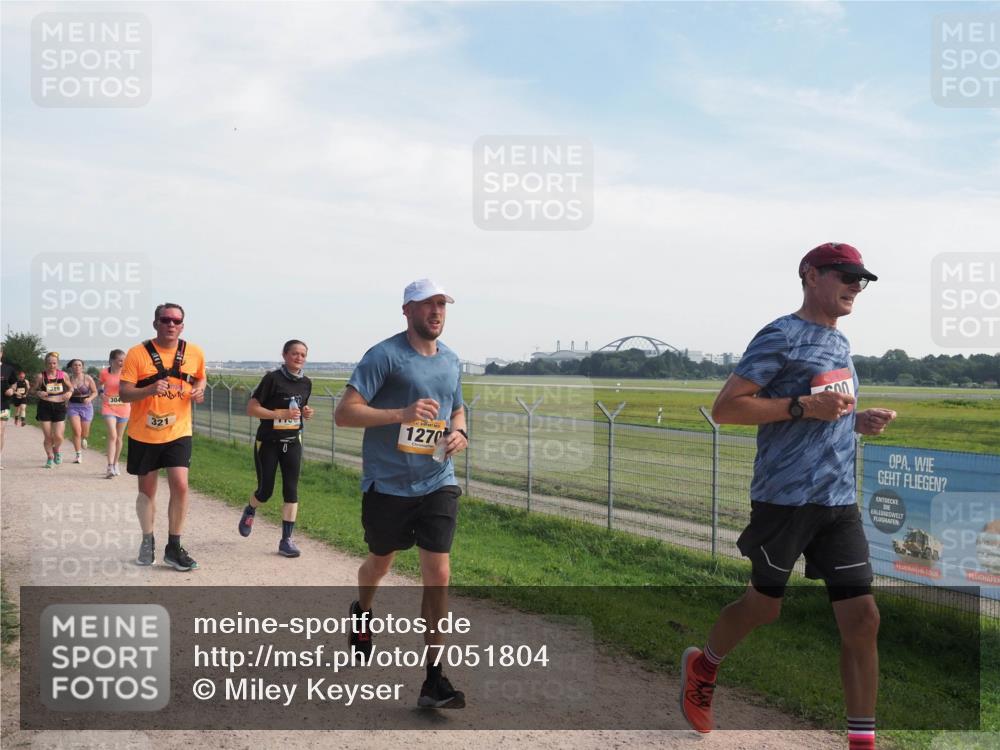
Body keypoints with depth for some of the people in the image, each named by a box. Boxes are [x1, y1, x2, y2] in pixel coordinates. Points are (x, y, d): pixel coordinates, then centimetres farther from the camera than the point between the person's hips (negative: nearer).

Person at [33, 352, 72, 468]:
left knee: (58, 436, -7)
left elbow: (70, 387, 17)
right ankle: (50, 457, 26)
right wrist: (39, 393, -14)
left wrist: (69, 393, -5)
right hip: (45, 407, 0)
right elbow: (35, 389, 7)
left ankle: (56, 450, 27)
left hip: (59, 407, 0)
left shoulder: (63, 375, 3)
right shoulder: (41, 376, -1)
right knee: (48, 436, 4)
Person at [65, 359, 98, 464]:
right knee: (76, 431, -12)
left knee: (84, 433, 10)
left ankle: (84, 439, 49)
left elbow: (95, 392, 0)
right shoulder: (68, 379, -2)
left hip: (86, 406, 0)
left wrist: (89, 399, -18)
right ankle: (78, 455, -4)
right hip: (73, 407, 0)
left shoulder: (88, 378, -5)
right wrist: (64, 404, -1)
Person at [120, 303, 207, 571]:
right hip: (143, 433, -1)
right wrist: (150, 389, -31)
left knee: (180, 486, -11)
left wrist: (199, 391, -4)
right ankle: (147, 541, 32)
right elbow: (124, 393, -13)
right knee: (147, 489, 12)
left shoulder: (194, 353, -1)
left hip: (178, 432, 1)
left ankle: (174, 547, 4)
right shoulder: (137, 353, -10)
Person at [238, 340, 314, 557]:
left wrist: (306, 412, -4)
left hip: (292, 443, 4)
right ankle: (249, 512, 40)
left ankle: (286, 540, 4)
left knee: (291, 490, -3)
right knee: (265, 491, 5)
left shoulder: (306, 383, 3)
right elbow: (251, 408, -15)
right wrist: (281, 413, -24)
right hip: (268, 443, -4)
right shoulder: (273, 379, -14)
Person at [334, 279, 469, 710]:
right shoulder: (384, 355, -10)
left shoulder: (451, 361, 10)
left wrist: (459, 434, 1)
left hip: (438, 484, 3)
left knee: (438, 573, -7)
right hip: (387, 484, -3)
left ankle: (433, 678, 1)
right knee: (380, 563, 18)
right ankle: (362, 614, 54)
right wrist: (401, 414, -27)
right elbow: (344, 413, -16)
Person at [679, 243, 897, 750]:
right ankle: (701, 666, 37)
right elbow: (724, 408, -15)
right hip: (785, 499, -7)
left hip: (841, 502, 7)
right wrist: (804, 406, -21)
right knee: (765, 604, 9)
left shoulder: (840, 344, 16)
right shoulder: (781, 336, -9)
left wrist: (859, 421, 7)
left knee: (862, 617, 1)